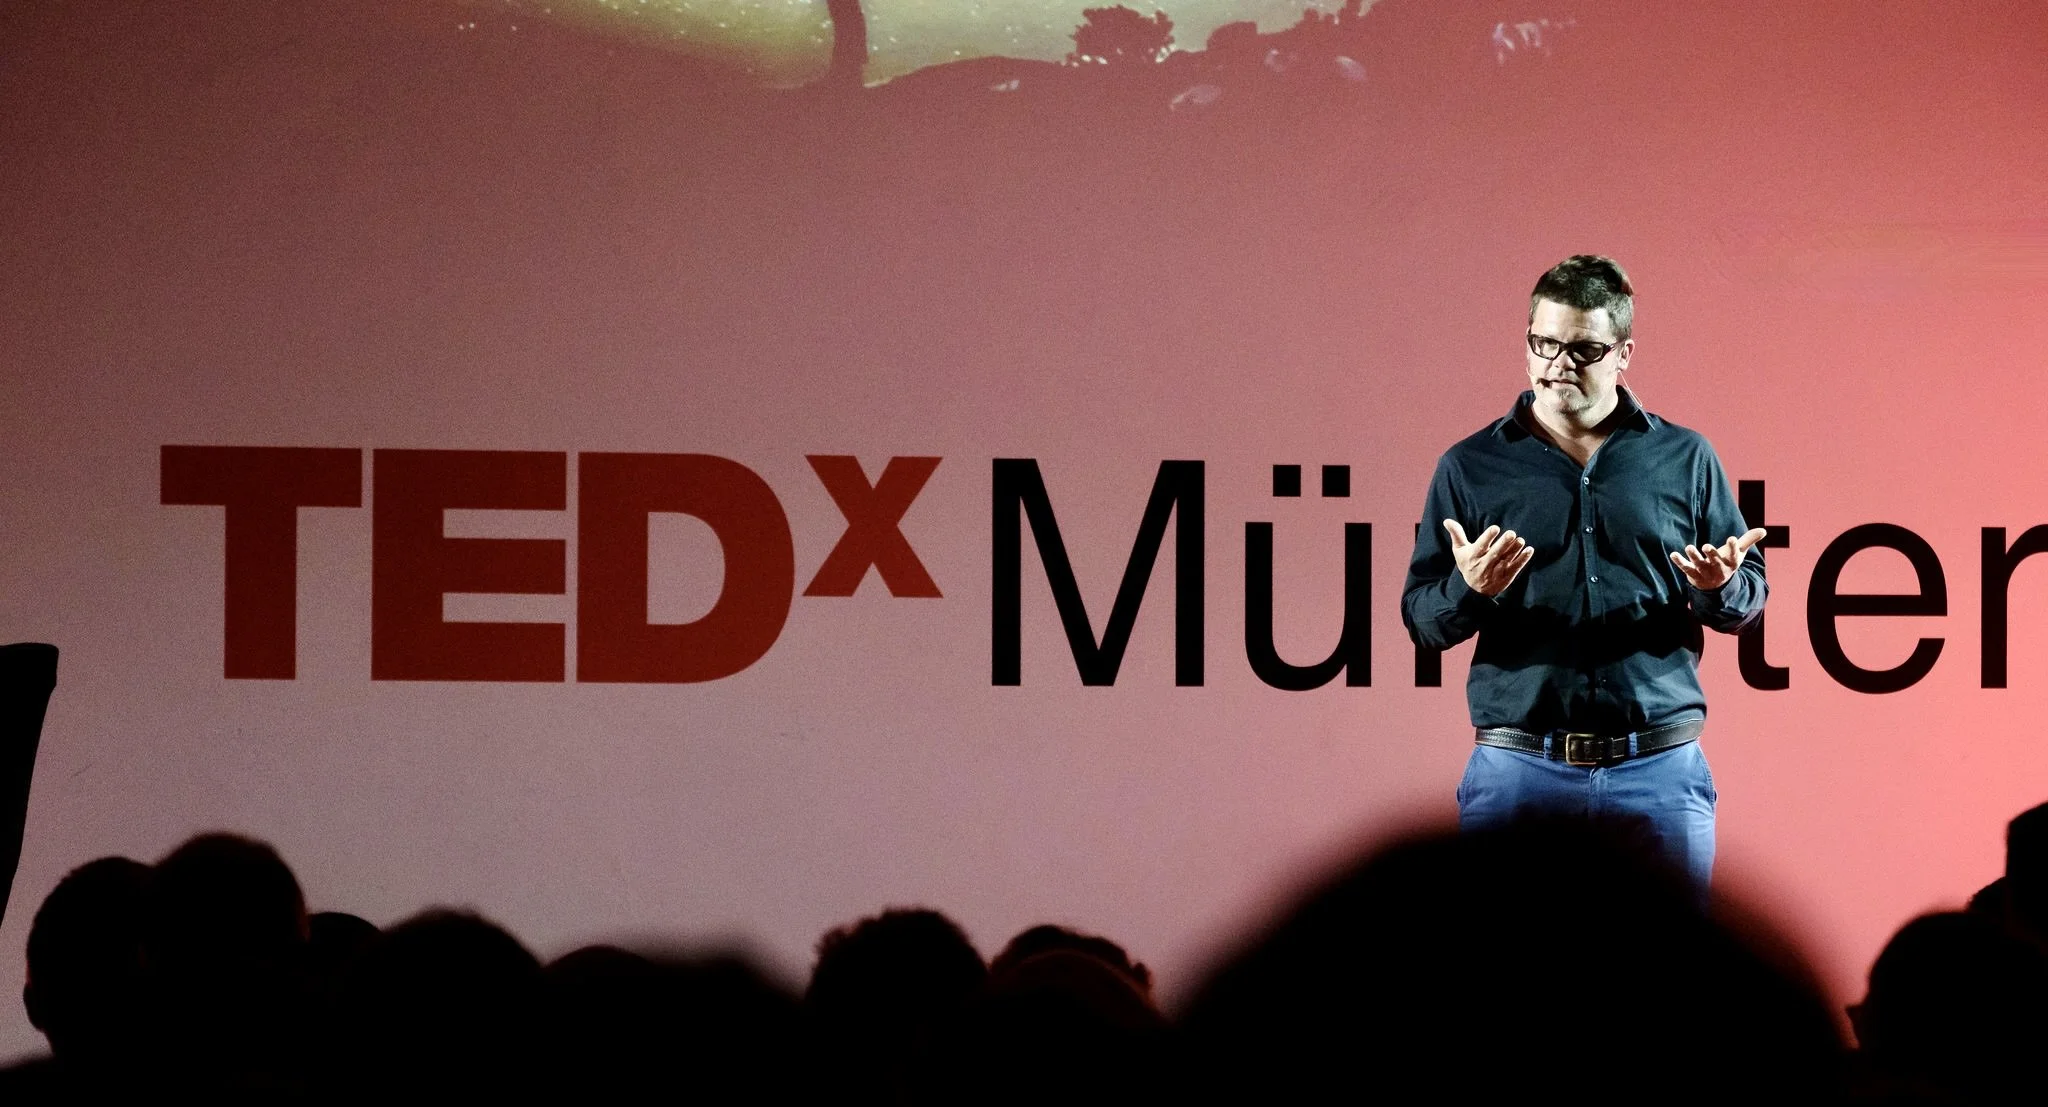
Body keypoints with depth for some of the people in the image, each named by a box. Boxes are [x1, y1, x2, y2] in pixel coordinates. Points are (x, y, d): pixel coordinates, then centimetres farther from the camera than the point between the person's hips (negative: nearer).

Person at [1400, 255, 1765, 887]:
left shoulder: (1685, 459, 10)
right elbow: (1420, 619, 7)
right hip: (1516, 769, 0)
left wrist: (1723, 587, -12)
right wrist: (1468, 590, -15)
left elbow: (1748, 602, 11)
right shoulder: (1471, 467, 8)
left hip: (1660, 770, 0)